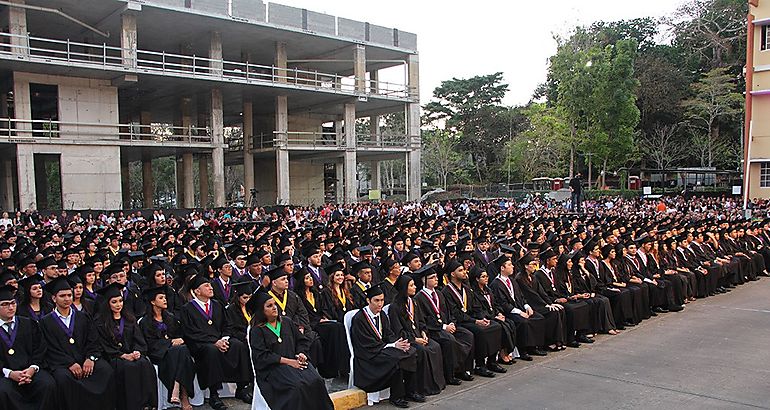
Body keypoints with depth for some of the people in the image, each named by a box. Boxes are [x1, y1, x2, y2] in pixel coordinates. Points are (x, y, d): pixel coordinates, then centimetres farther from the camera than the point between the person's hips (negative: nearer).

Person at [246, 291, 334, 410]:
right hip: (273, 367, -4)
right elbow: (262, 356, -9)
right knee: (297, 387, -31)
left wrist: (301, 353, -5)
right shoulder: (257, 330, 0)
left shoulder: (286, 322, 15)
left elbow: (302, 340, 18)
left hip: (295, 361, 5)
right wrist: (288, 361, -15)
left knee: (316, 381, -22)